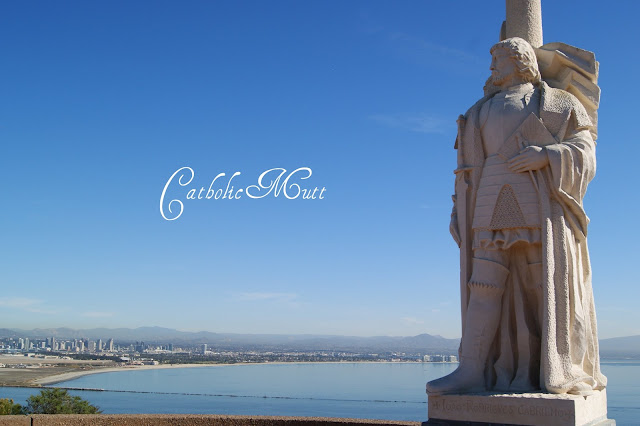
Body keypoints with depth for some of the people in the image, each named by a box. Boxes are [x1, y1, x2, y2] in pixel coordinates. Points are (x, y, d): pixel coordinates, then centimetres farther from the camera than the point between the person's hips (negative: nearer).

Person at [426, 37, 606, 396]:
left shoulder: (558, 103, 10)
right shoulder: (484, 111, 22)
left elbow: (583, 148, 0)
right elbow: (473, 165, 18)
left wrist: (545, 155, -17)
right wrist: (461, 212, 8)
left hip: (542, 206, -3)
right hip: (497, 208, 4)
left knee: (549, 286, -6)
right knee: (485, 285, -7)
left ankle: (561, 372, 4)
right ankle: (472, 372, -10)